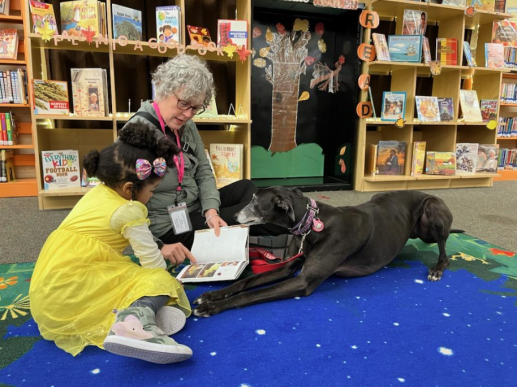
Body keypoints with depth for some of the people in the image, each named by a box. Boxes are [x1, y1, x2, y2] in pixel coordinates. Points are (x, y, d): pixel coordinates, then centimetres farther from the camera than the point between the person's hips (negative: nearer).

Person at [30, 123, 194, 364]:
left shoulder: (97, 192, 16)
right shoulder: (129, 211, -10)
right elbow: (152, 261, -7)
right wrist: (161, 278, 14)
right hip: (71, 294, -9)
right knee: (158, 281, -12)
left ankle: (138, 311, -26)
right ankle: (134, 322, -40)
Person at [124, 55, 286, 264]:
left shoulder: (187, 126, 4)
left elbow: (204, 172, 5)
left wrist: (211, 210, -13)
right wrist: (157, 245, -32)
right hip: (167, 226, -8)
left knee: (247, 187, 10)